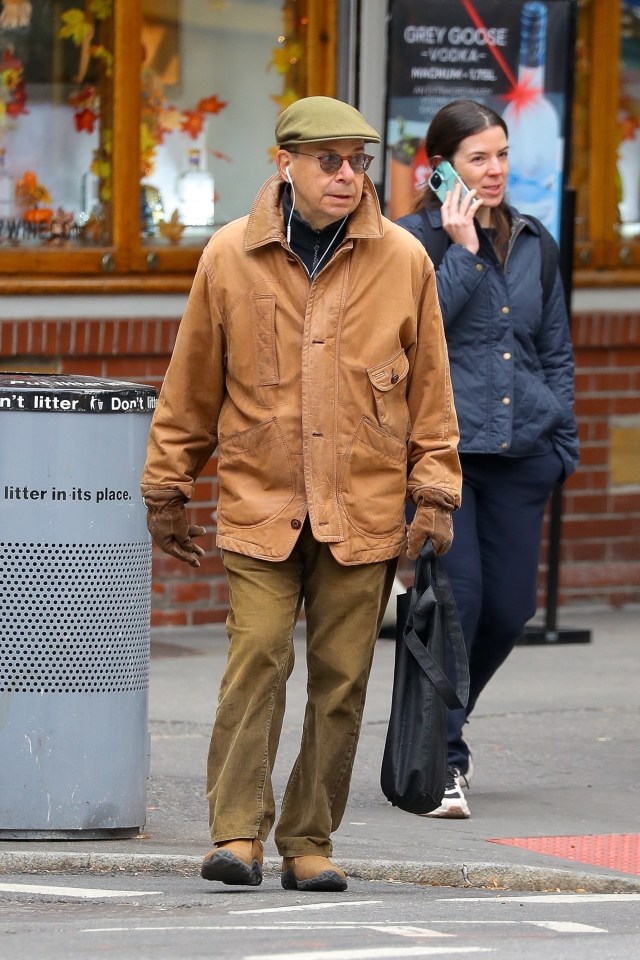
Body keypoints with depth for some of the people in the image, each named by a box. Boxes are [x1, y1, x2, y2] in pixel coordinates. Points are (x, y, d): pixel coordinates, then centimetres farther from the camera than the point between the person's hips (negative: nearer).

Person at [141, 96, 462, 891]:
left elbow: (430, 389, 9)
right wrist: (167, 490, 12)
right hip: (258, 503, -1)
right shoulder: (230, 256, 2)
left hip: (364, 512, 1)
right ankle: (238, 832, -9)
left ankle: (309, 843, 10)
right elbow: (190, 385, 9)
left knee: (341, 677, 2)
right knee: (256, 659, -12)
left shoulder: (403, 261, 4)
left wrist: (434, 496, 4)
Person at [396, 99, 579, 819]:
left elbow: (556, 352, 19)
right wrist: (462, 250, -12)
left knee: (510, 605, 4)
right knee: (456, 596, -13)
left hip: (520, 450, 5)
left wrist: (563, 442, 13)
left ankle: (437, 720, 29)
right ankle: (439, 760, -4)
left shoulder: (535, 244, 14)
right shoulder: (413, 240, 1)